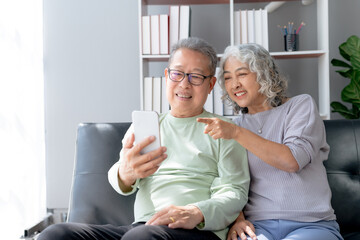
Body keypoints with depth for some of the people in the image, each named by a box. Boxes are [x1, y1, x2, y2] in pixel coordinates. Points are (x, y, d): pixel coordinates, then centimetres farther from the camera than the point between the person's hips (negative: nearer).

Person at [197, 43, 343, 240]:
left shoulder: (300, 105, 7)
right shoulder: (236, 124, 17)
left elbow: (293, 161, -11)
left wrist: (237, 133, -16)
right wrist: (237, 219, -9)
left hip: (311, 224, -1)